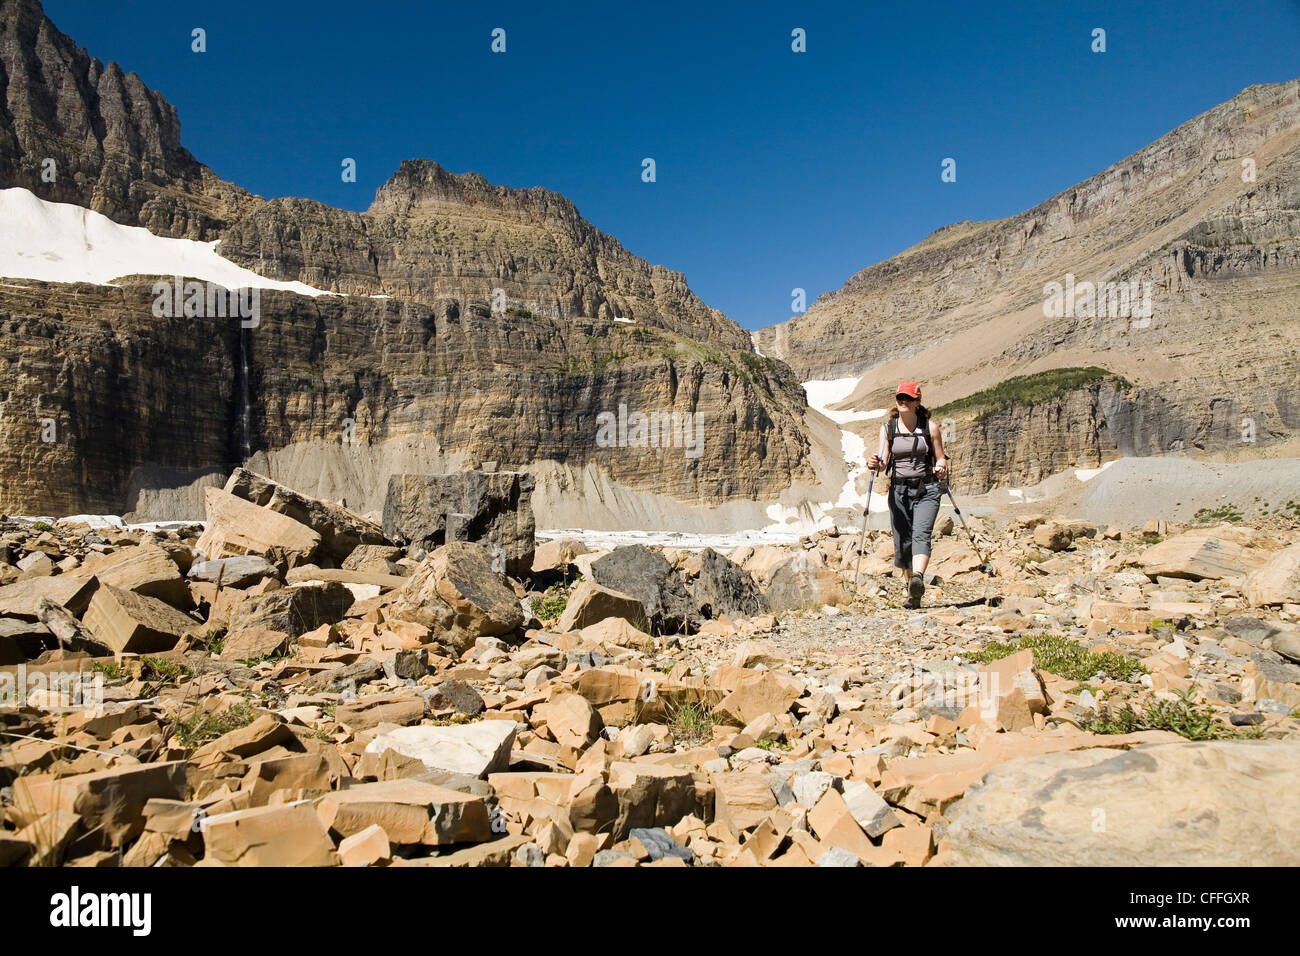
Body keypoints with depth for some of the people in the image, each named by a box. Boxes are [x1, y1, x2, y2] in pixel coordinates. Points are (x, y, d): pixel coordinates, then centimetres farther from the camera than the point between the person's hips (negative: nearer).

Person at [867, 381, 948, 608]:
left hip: (926, 490, -2)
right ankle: (912, 590, 21)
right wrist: (876, 464, -23)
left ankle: (918, 579, -41)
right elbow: (883, 461, 1)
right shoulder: (888, 427, 6)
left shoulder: (930, 427, 2)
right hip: (899, 490, 2)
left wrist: (941, 469, -15)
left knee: (921, 534, -22)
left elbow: (940, 458, 8)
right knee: (902, 542, 4)